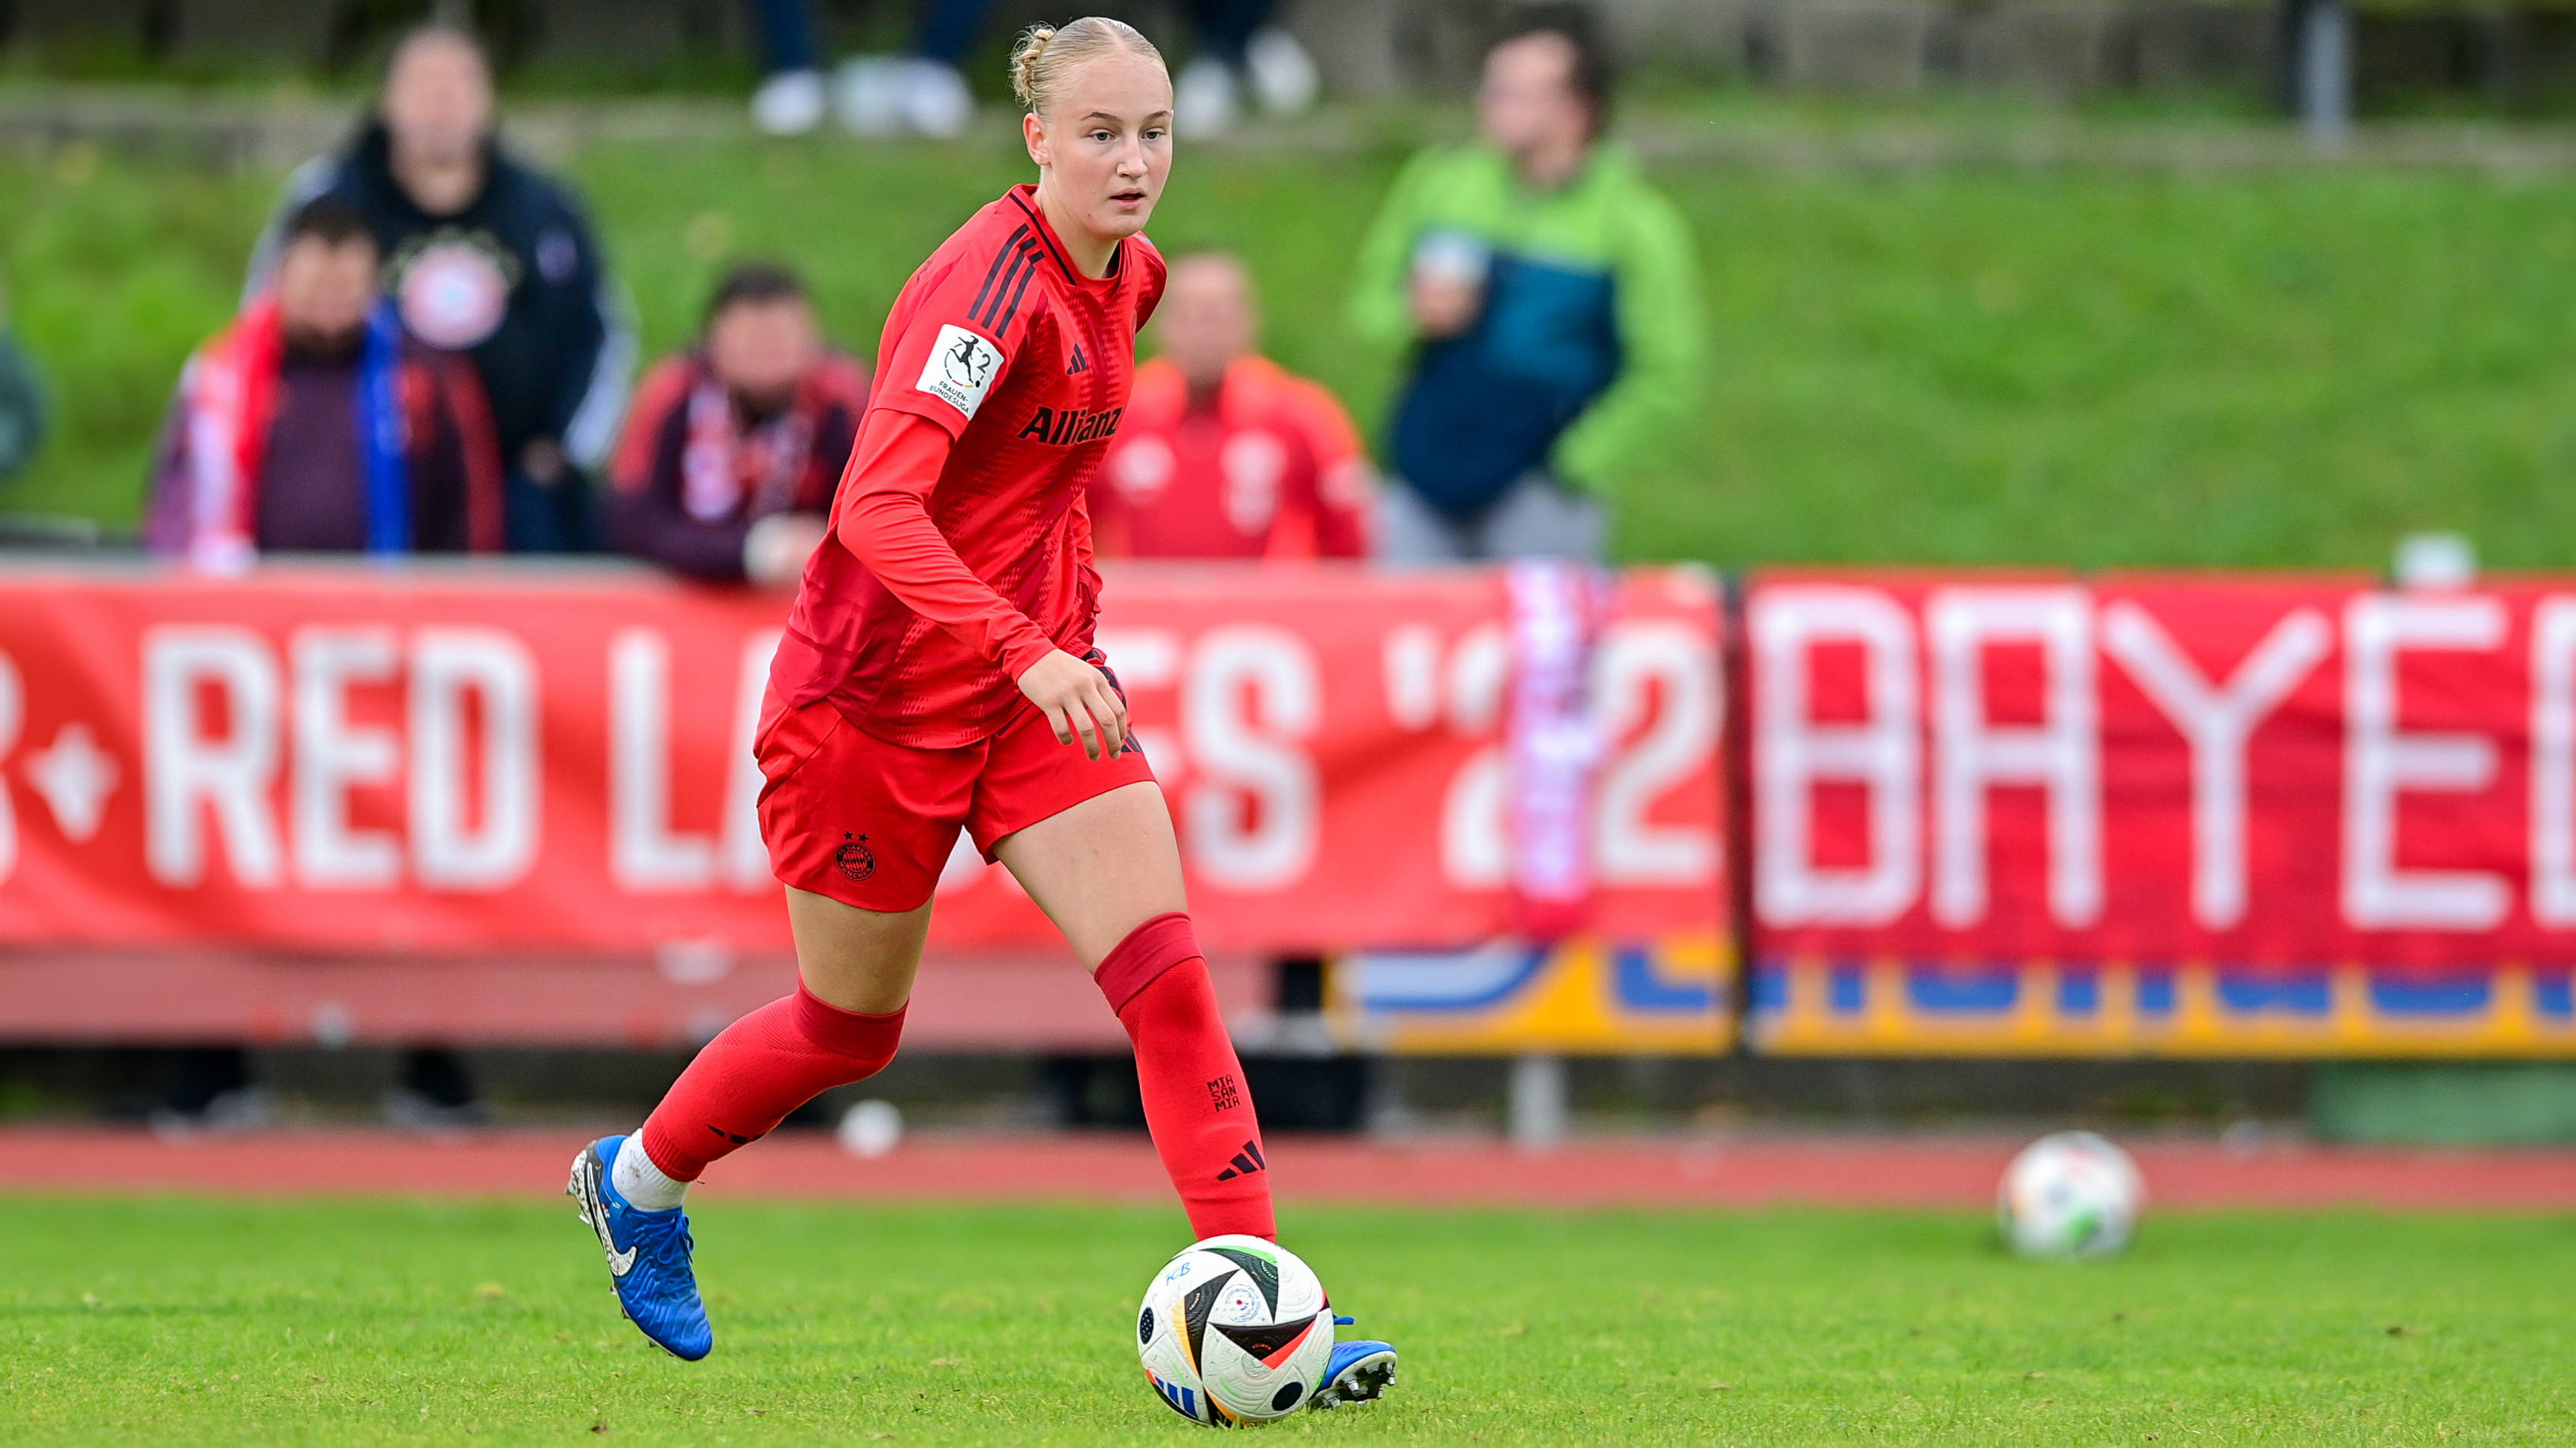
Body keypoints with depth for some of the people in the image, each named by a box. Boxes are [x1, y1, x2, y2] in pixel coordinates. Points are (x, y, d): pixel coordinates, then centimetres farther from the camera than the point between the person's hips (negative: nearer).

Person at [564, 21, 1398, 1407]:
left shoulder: (1127, 274, 3)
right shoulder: (990, 280, -23)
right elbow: (877, 509, -33)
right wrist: (1027, 653, -43)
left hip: (1036, 672, 6)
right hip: (879, 689, -6)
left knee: (1166, 973, -12)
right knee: (850, 1028, 11)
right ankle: (636, 1179, 40)